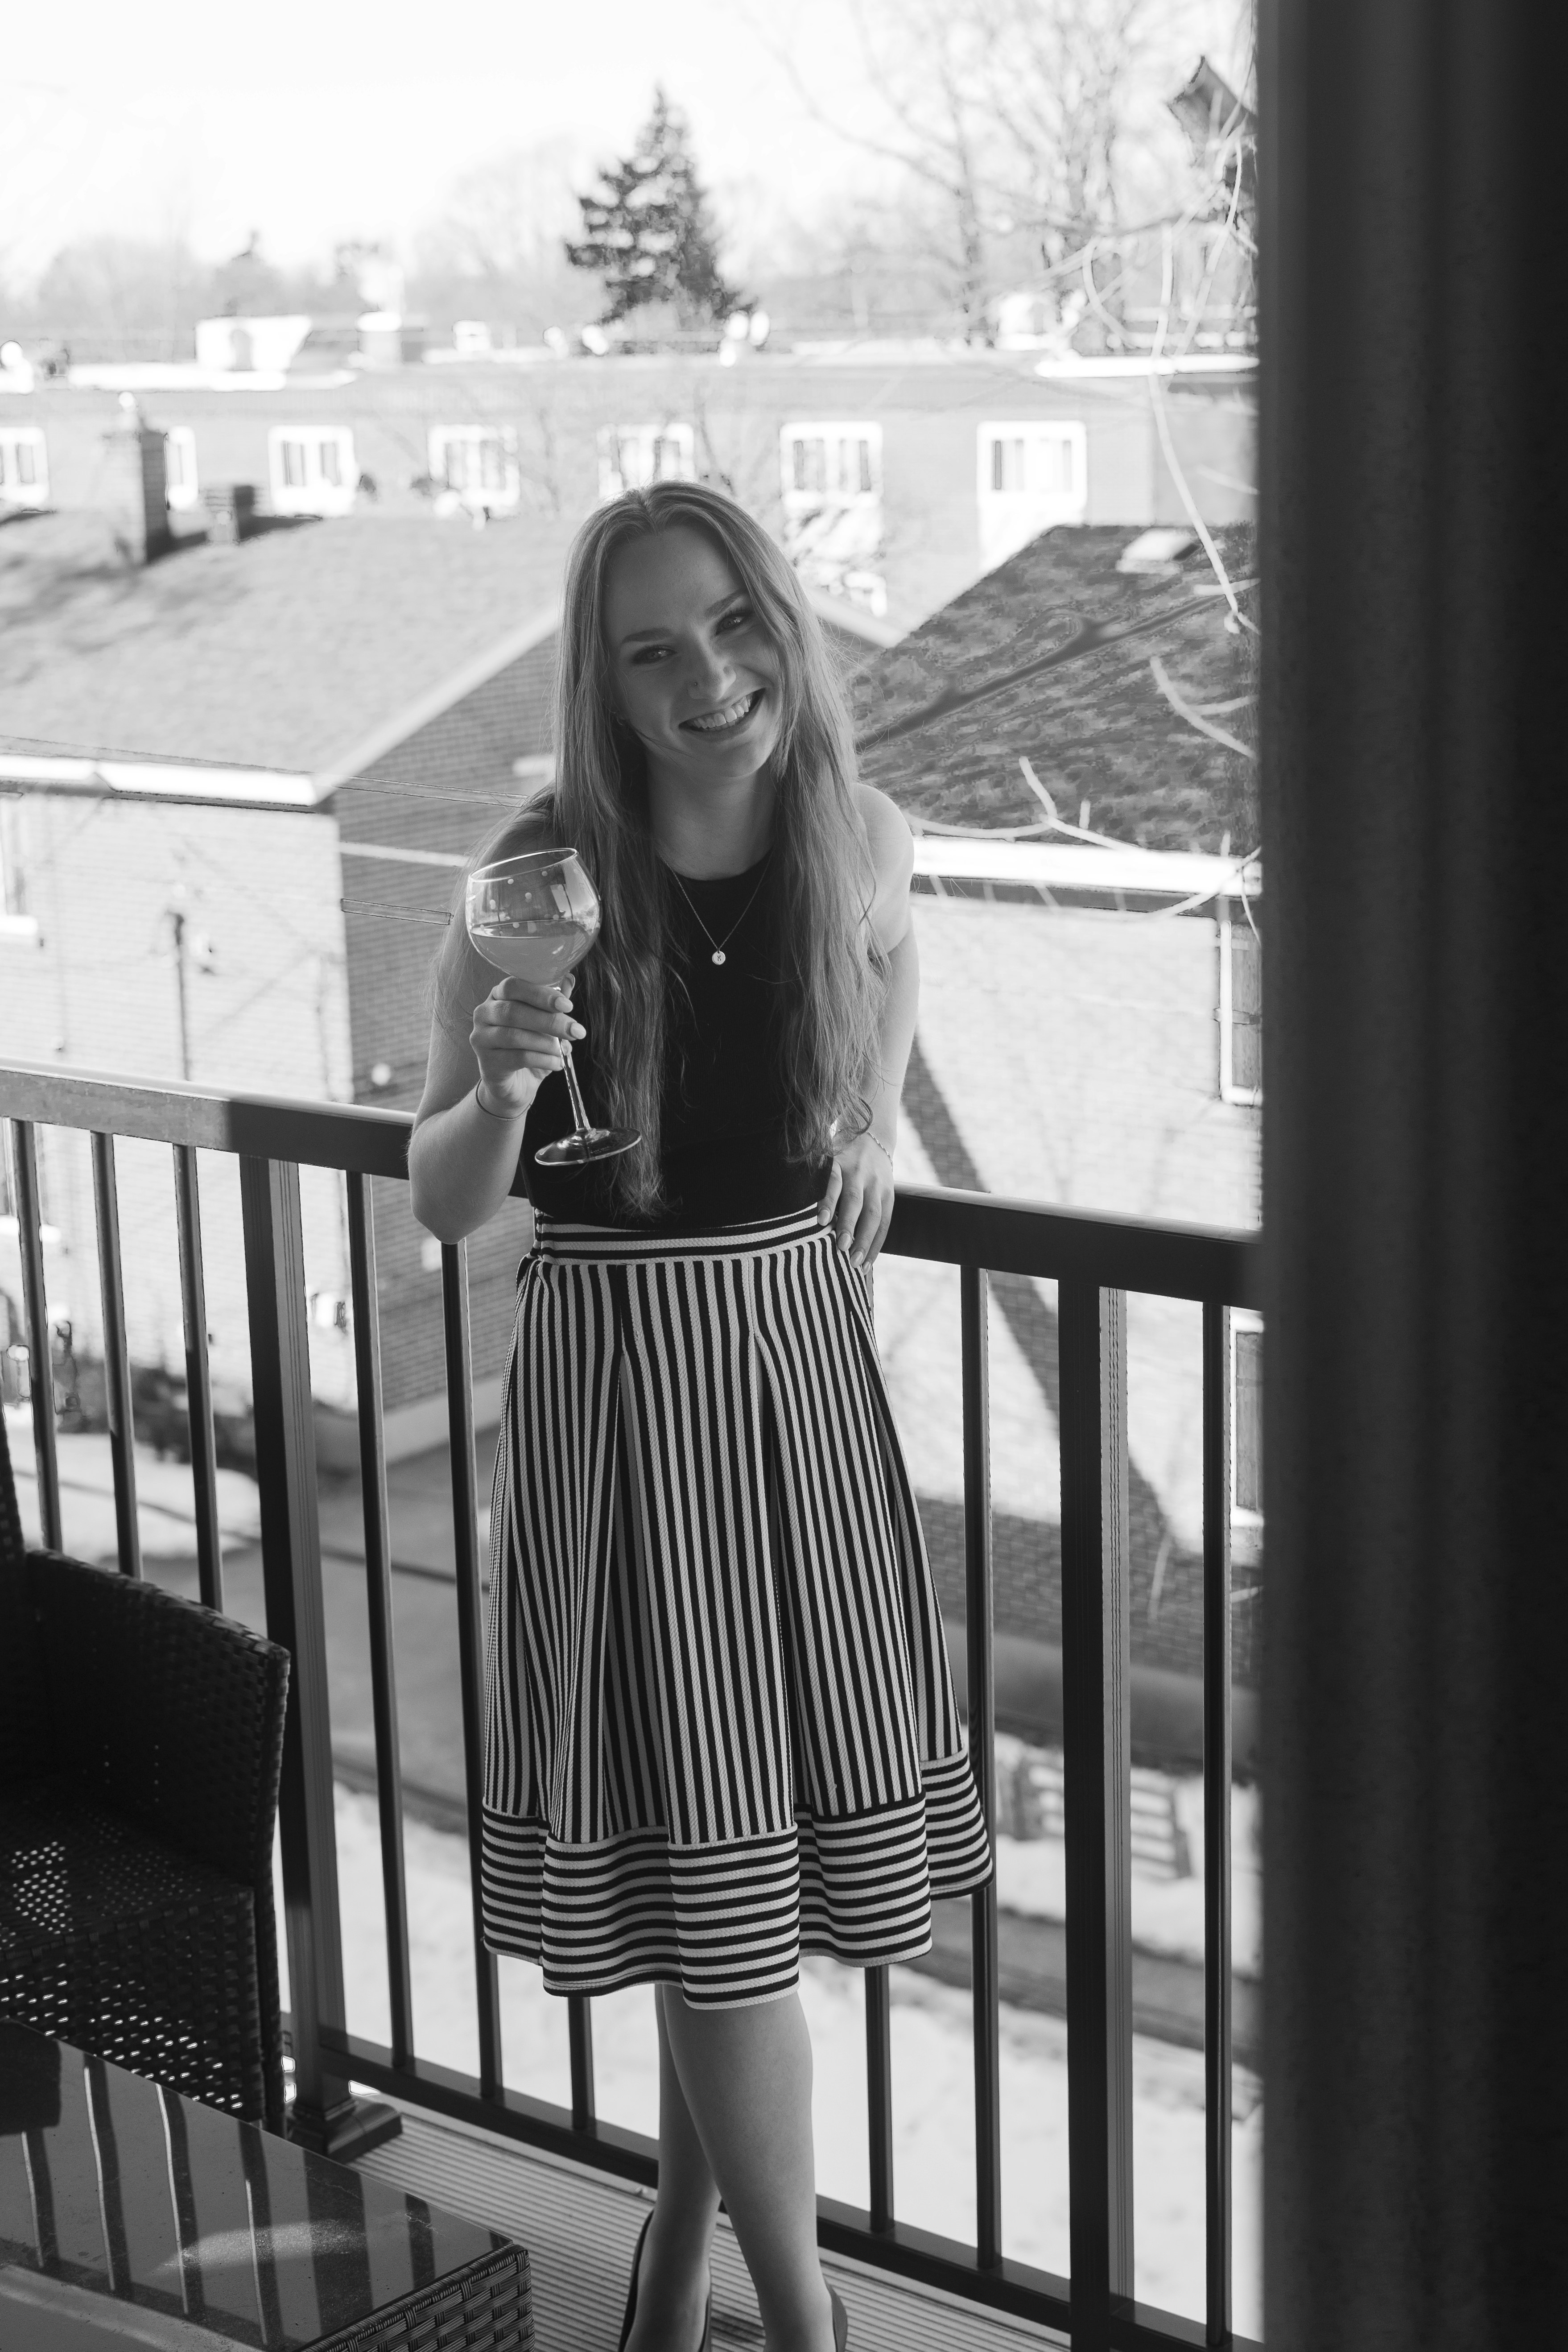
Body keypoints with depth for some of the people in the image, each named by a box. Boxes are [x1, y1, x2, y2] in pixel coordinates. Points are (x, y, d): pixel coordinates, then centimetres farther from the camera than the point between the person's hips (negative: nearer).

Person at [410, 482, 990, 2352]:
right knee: (704, 1861, 1)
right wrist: (501, 1083, -30)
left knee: (803, 1820, 14)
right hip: (618, 1372, -4)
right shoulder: (546, 869, -15)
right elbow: (443, 1204, -12)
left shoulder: (858, 840, -5)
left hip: (803, 1351, 4)